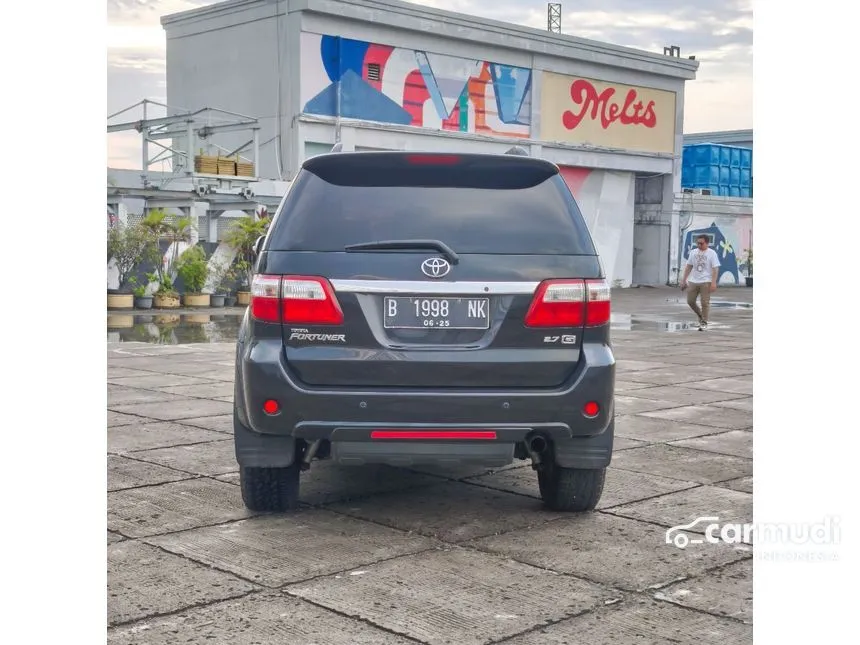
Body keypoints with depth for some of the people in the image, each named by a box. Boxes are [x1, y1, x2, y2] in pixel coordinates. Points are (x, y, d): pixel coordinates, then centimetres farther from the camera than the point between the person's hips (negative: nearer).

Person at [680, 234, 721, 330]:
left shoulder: (712, 253, -5)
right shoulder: (693, 252, 9)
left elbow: (715, 268, -8)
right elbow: (688, 267, 15)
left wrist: (713, 283, -17)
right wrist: (684, 280, 12)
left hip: (706, 282, -5)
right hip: (693, 281, 5)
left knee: (705, 302, -4)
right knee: (690, 301, 4)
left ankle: (704, 322, 7)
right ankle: (700, 316, 27)